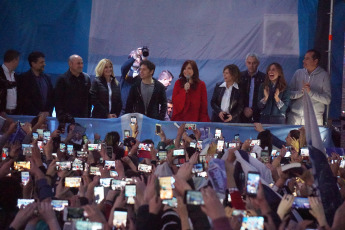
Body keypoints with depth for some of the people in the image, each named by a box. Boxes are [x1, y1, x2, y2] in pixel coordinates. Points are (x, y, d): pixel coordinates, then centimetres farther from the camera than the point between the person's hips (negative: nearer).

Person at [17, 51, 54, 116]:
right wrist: (38, 113, -14)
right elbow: (24, 99, -9)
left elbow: (51, 97, 14)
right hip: (30, 116, -4)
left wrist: (48, 112, -2)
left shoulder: (47, 78, 14)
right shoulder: (23, 78, -2)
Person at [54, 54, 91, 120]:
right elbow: (58, 100, -3)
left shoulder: (86, 78, 12)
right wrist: (62, 116, -10)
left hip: (83, 117, 4)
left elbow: (89, 99, 16)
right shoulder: (63, 79, -1)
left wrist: (88, 115, 9)